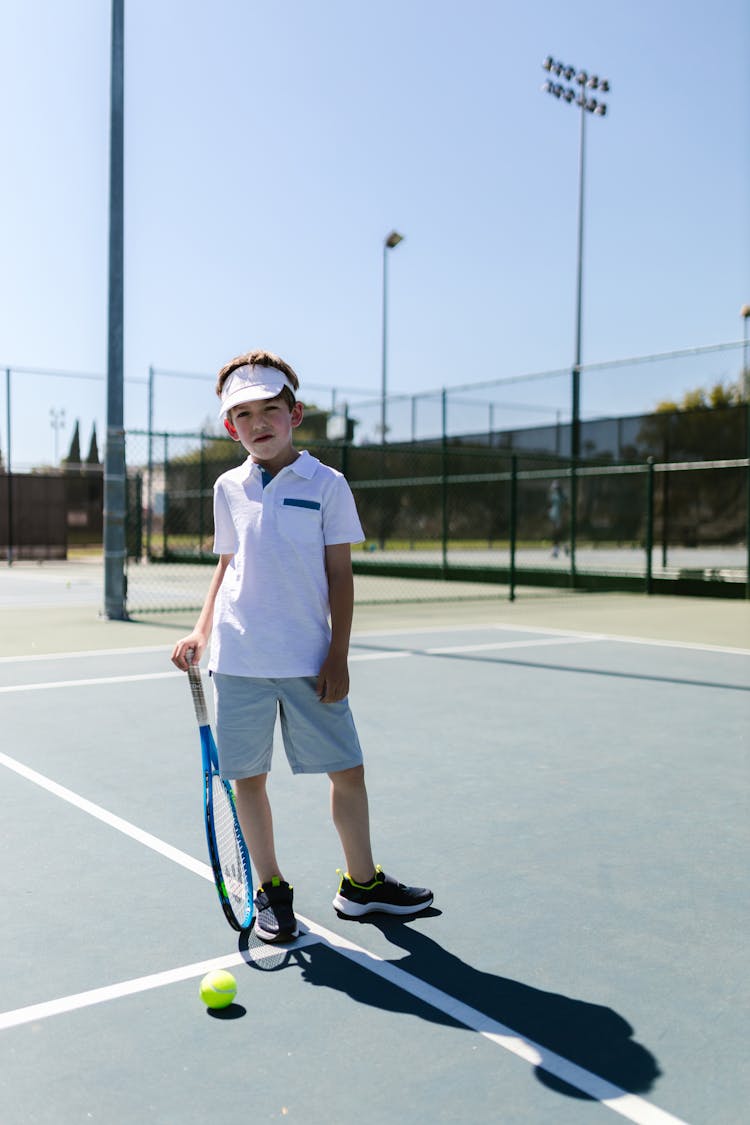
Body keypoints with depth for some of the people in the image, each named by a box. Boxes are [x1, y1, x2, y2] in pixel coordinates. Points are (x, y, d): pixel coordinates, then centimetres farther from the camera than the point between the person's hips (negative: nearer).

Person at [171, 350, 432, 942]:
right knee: (247, 775, 7)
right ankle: (271, 888, 26)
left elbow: (340, 574, -2)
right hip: (239, 657, 2)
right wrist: (202, 631, 6)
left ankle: (361, 882, 25)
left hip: (309, 659, -2)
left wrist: (338, 654, -6)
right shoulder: (228, 489, 8)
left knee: (347, 769, 4)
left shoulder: (326, 485, -1)